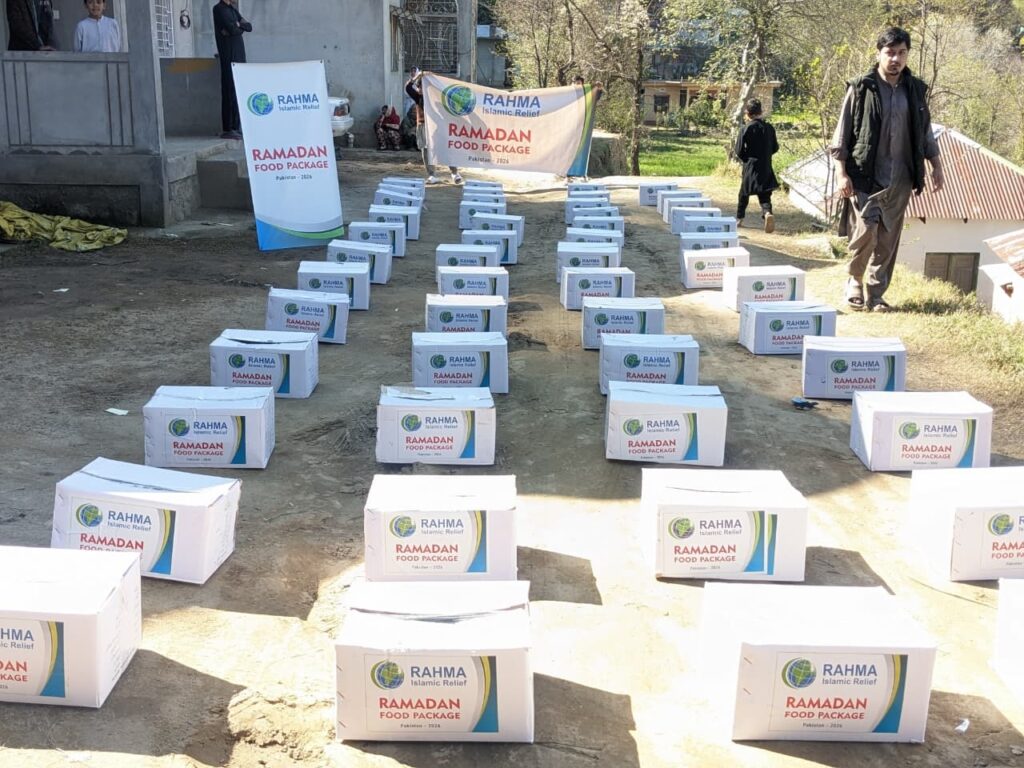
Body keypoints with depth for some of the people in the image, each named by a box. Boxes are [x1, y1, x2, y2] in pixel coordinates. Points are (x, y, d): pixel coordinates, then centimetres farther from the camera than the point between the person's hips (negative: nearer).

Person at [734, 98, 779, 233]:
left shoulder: (747, 128, -10)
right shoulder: (769, 127, 2)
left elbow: (739, 151, -9)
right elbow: (775, 147, 9)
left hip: (750, 167, -2)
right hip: (766, 168, 2)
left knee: (744, 193, 18)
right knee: (764, 196, 2)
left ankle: (739, 219, 29)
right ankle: (767, 212, -28)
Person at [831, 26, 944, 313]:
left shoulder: (915, 90, 10)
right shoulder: (861, 88, -2)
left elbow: (926, 133, 18)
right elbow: (841, 135, -3)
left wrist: (937, 166, 12)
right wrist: (841, 173, -10)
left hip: (899, 181, 4)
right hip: (865, 178, -4)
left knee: (888, 241, 5)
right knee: (865, 232, -14)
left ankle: (875, 295, 15)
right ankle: (854, 282, 12)